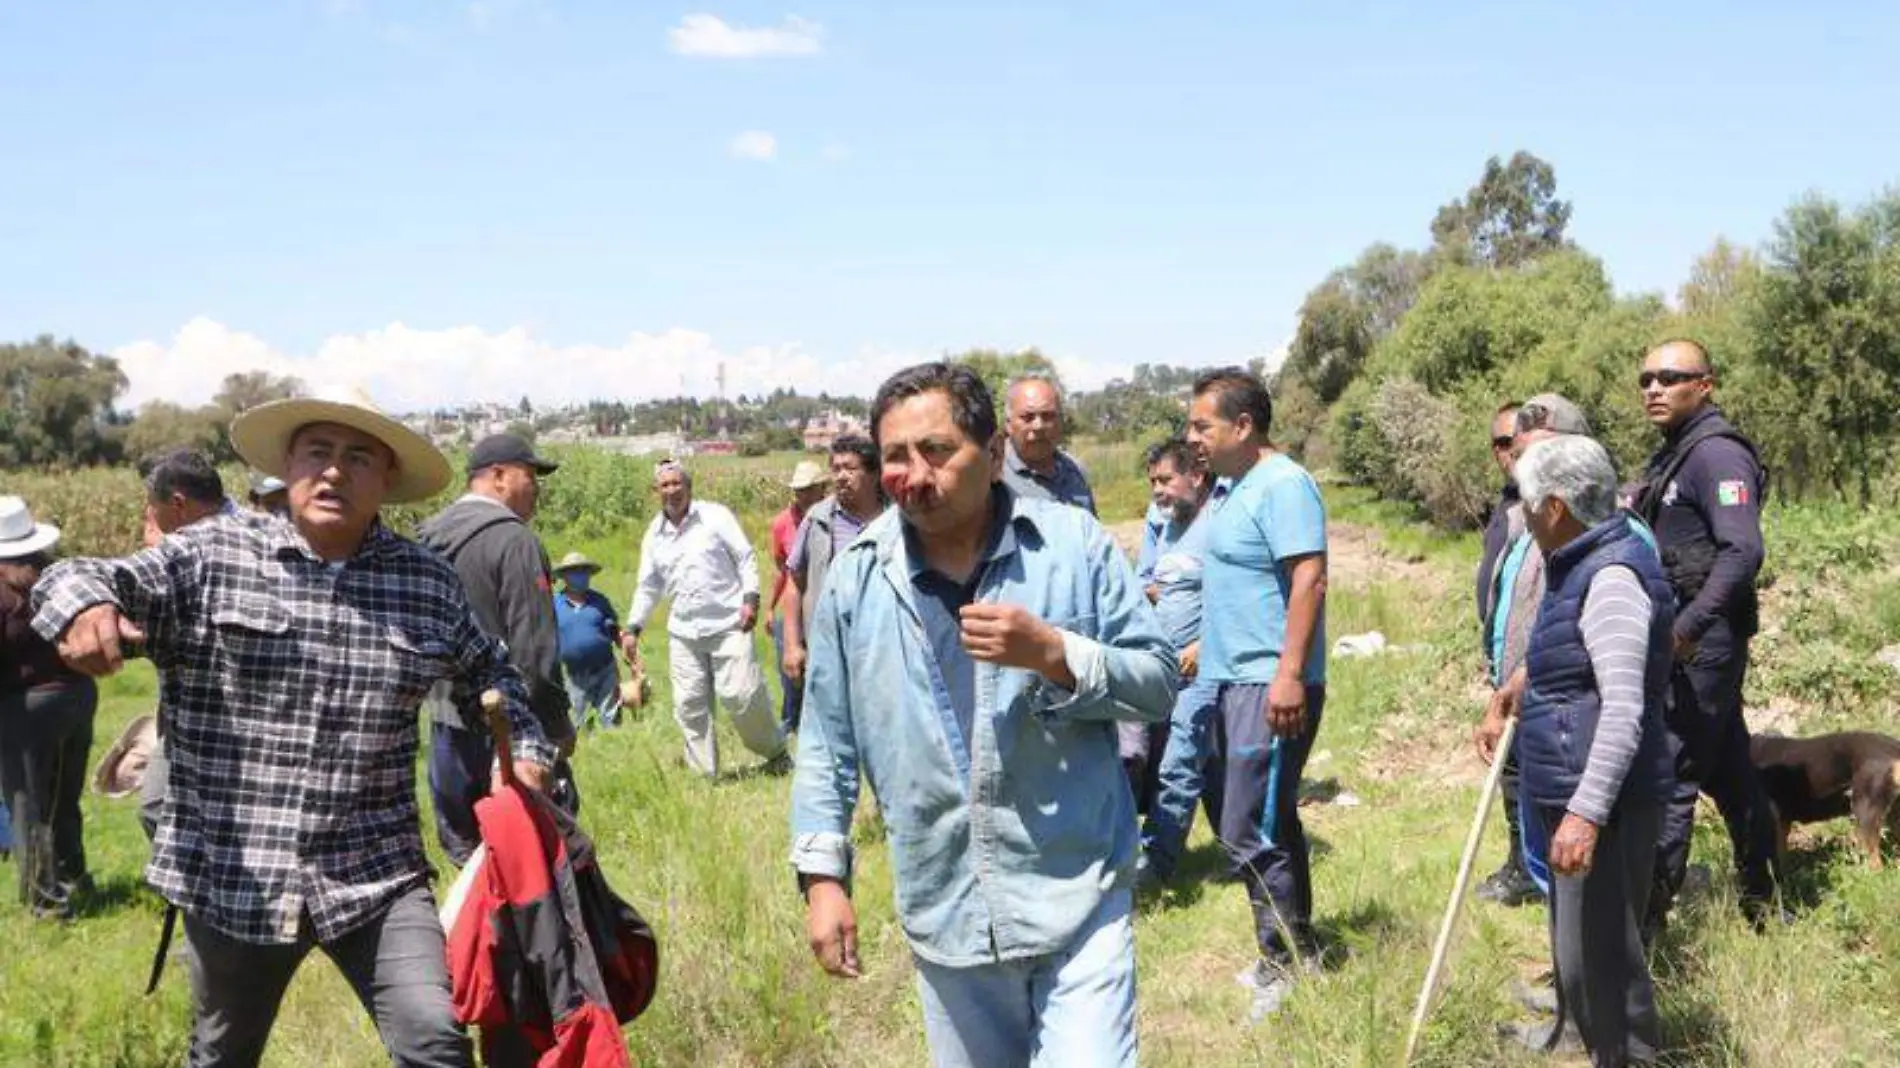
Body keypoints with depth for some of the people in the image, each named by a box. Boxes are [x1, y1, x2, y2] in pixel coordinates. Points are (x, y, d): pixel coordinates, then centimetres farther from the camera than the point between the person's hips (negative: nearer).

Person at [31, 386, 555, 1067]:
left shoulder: (429, 582, 4)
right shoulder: (211, 556, -4)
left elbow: (487, 672, 18)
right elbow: (81, 579, -13)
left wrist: (526, 749, 2)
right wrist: (84, 605, -37)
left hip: (375, 878, 0)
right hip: (230, 879, 0)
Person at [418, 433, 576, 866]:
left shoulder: (424, 540, 11)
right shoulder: (514, 541, -15)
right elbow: (535, 651, -17)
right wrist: (557, 725, -9)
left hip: (445, 724, 8)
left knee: (465, 852, 15)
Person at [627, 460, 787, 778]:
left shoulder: (715, 516, 0)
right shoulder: (654, 534, 12)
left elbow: (745, 558, 0)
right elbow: (648, 586, 19)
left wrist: (750, 598, -12)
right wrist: (633, 628, 12)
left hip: (728, 624, -4)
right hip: (683, 633, 4)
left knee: (742, 694, -9)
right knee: (689, 704, 2)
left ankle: (775, 752, 14)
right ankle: (704, 773, 13)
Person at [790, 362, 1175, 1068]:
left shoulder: (1073, 543, -7)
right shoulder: (855, 577, -2)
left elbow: (1158, 682, -4)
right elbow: (827, 742, 6)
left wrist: (1053, 652, -20)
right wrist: (822, 876, 3)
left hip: (1077, 898, -2)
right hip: (945, 911, 3)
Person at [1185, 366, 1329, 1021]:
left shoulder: (1283, 486, -15)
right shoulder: (1239, 487, 15)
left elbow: (1309, 579, -24)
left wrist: (1290, 674, -28)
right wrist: (1208, 644, 27)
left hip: (1273, 688, -10)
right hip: (1237, 680, 11)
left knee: (1249, 833, -9)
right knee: (1273, 824, 17)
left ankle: (1287, 968, 4)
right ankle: (1295, 954, 29)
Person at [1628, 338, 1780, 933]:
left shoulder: (1717, 453, -13)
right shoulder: (1673, 455, 16)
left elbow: (1743, 552, -24)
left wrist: (1685, 629, -26)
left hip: (1702, 643, -10)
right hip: (1684, 638, 10)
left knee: (1669, 778, -8)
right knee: (1729, 772, 17)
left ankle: (1644, 921, -4)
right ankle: (1763, 902, 29)